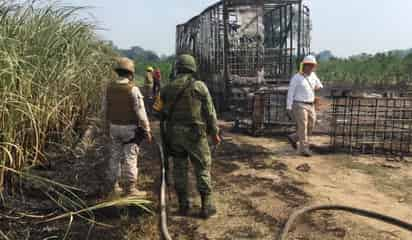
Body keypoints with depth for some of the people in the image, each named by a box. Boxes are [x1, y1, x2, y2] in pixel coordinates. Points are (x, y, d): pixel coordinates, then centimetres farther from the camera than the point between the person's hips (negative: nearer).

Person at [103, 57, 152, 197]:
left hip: (115, 127, 6)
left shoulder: (109, 87, 0)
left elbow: (105, 109, 8)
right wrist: (147, 131, -11)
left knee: (115, 157, 13)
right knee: (130, 159, -1)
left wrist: (108, 126, 21)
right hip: (130, 129, -6)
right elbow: (140, 112, -19)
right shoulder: (133, 89, -18)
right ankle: (130, 190, 5)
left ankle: (115, 187, 20)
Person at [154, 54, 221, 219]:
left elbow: (163, 112, 8)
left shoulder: (167, 88, 3)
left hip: (174, 134, 4)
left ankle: (183, 205, 19)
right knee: (203, 169, 7)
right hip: (195, 134, -3)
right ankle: (206, 207, 9)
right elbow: (210, 112, -5)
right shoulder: (199, 86, -8)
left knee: (180, 169, 13)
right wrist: (214, 133, 4)